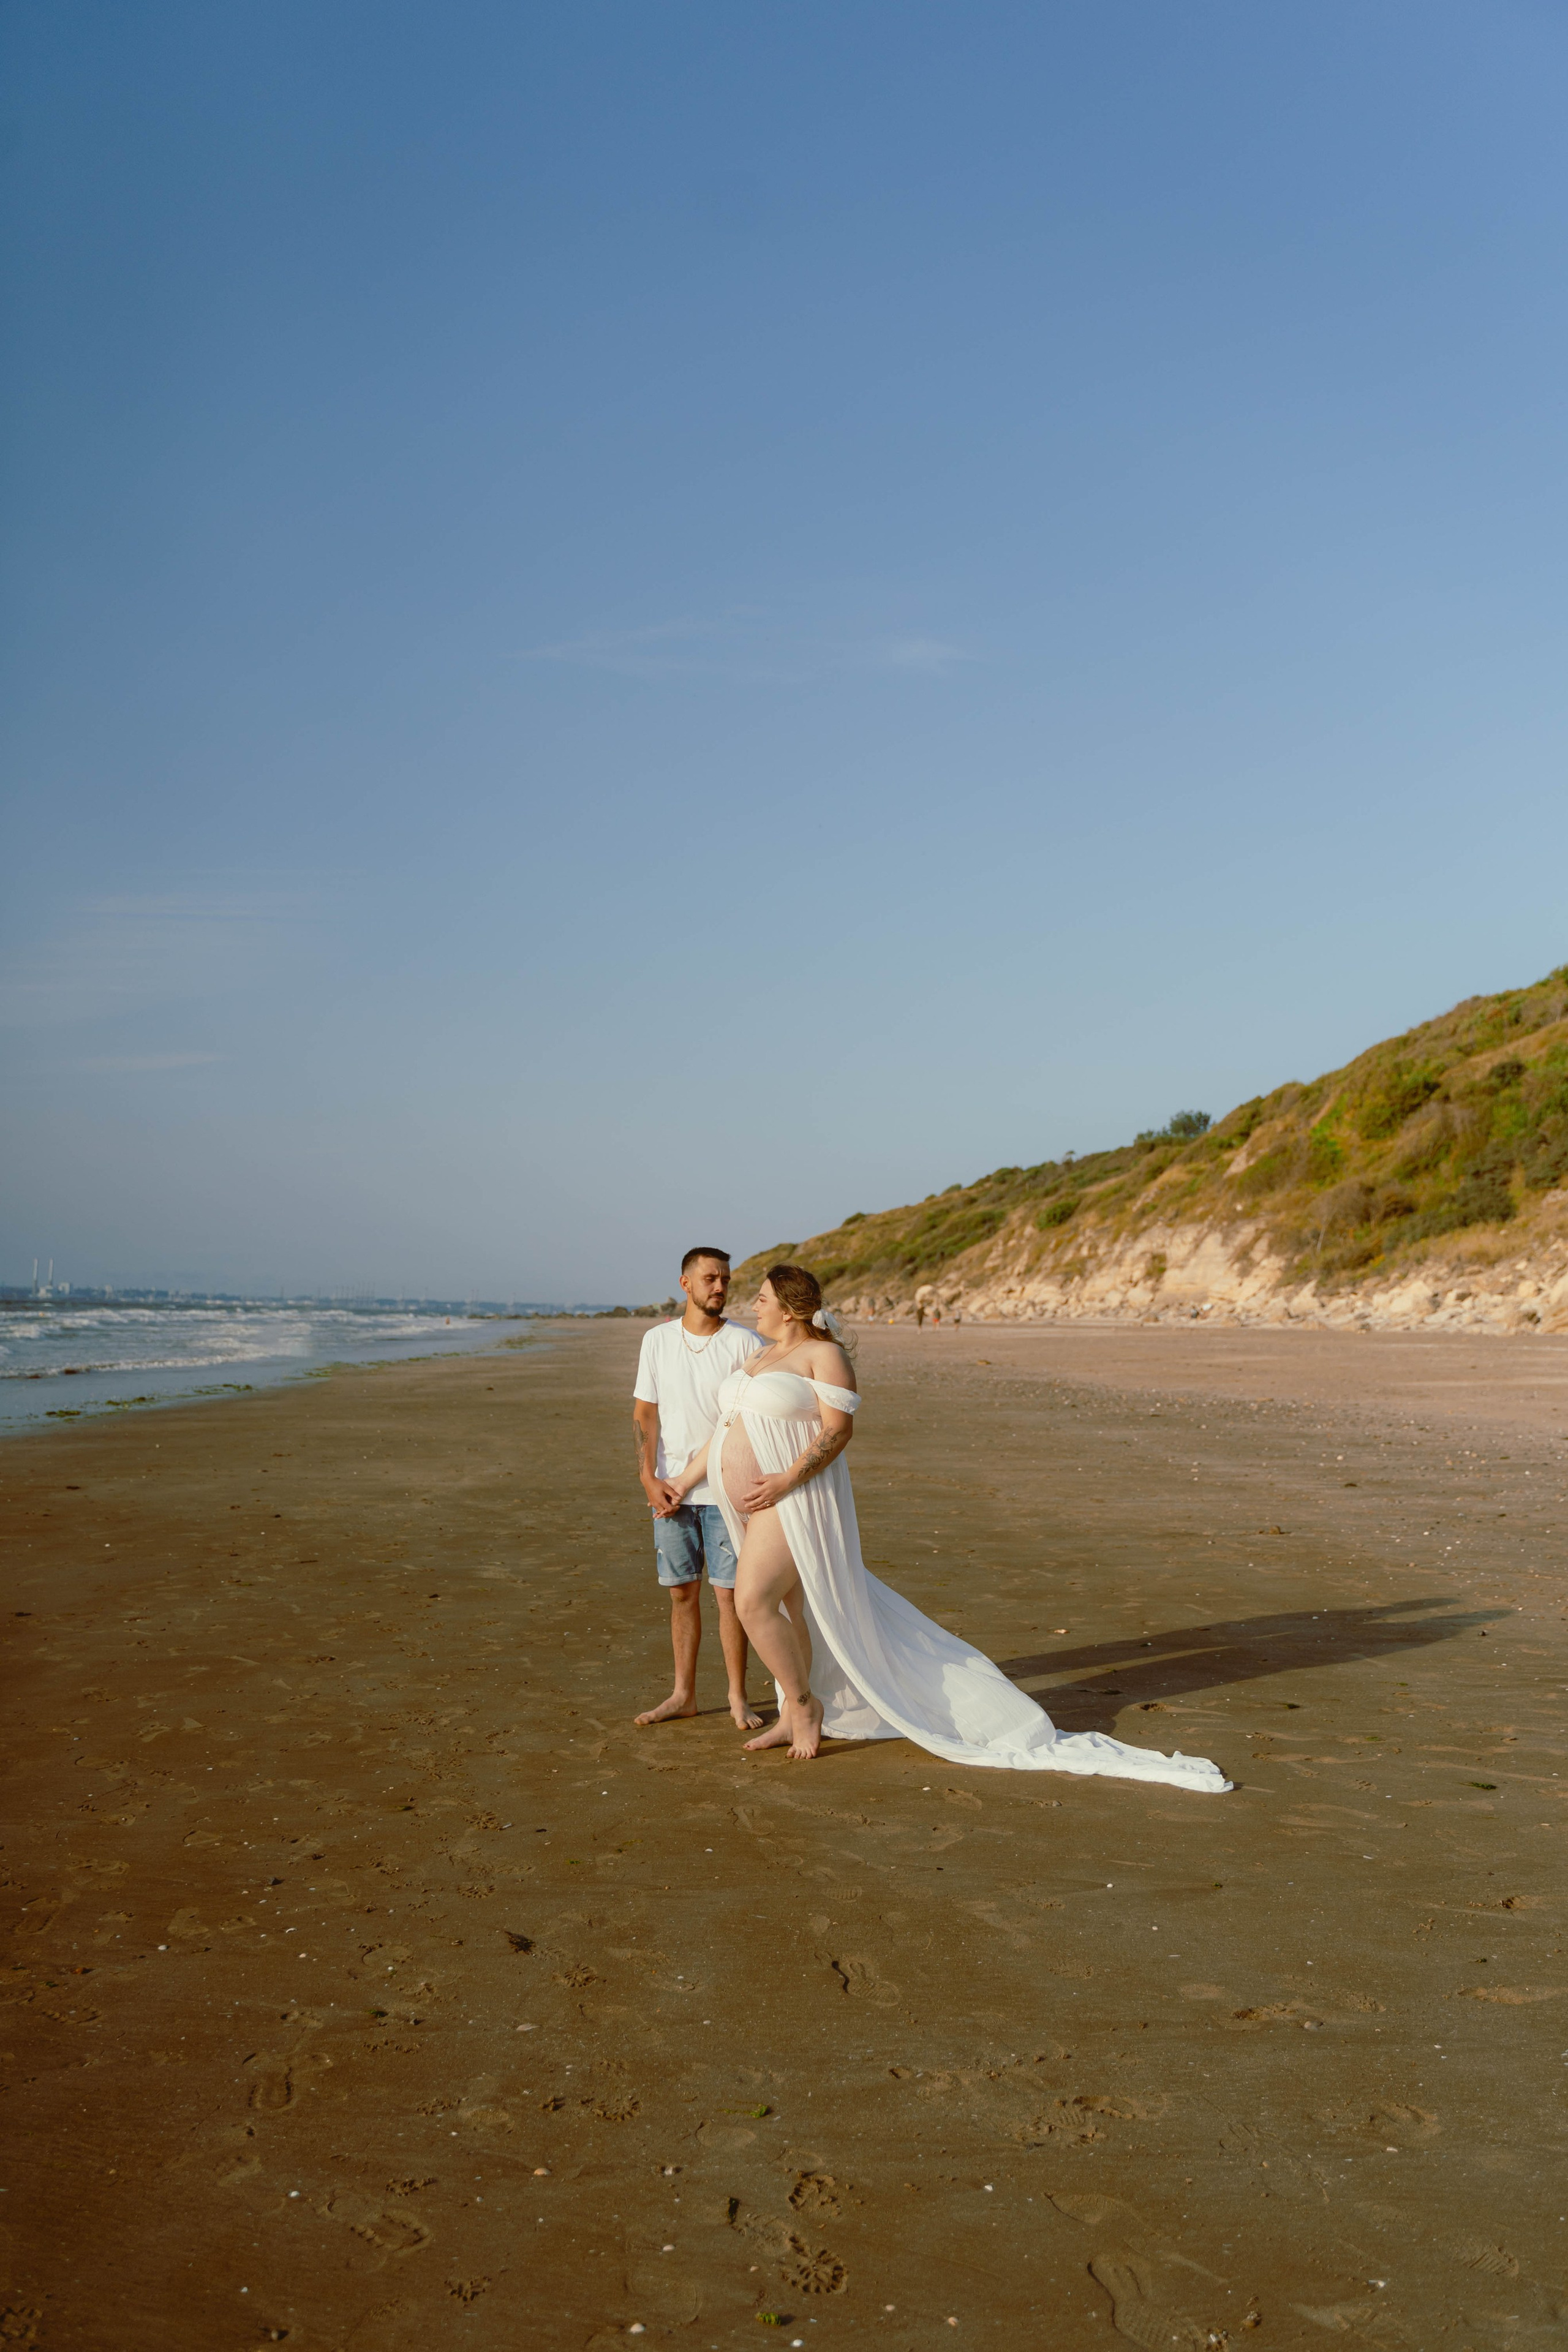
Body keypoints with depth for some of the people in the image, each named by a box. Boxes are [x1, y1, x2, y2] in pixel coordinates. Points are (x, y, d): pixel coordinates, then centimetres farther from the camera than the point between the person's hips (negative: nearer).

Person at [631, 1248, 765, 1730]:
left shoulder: (745, 1343, -4)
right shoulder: (658, 1340, 5)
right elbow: (644, 1414, 7)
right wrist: (649, 1479, -4)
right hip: (670, 1491, 3)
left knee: (730, 1592, -1)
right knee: (682, 1593, 9)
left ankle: (737, 1698, 11)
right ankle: (683, 1694, 20)